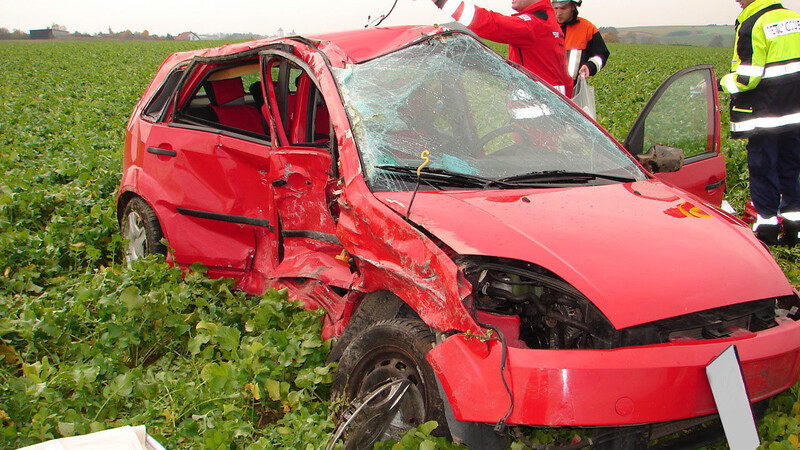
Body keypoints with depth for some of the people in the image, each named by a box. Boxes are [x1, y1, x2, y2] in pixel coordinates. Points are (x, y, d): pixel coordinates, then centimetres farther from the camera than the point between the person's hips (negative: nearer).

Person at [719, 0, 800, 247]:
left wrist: (724, 83, 1)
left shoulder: (753, 26, -14)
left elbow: (746, 78, -18)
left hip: (765, 114, -7)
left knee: (763, 169, 2)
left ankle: (766, 223, 5)